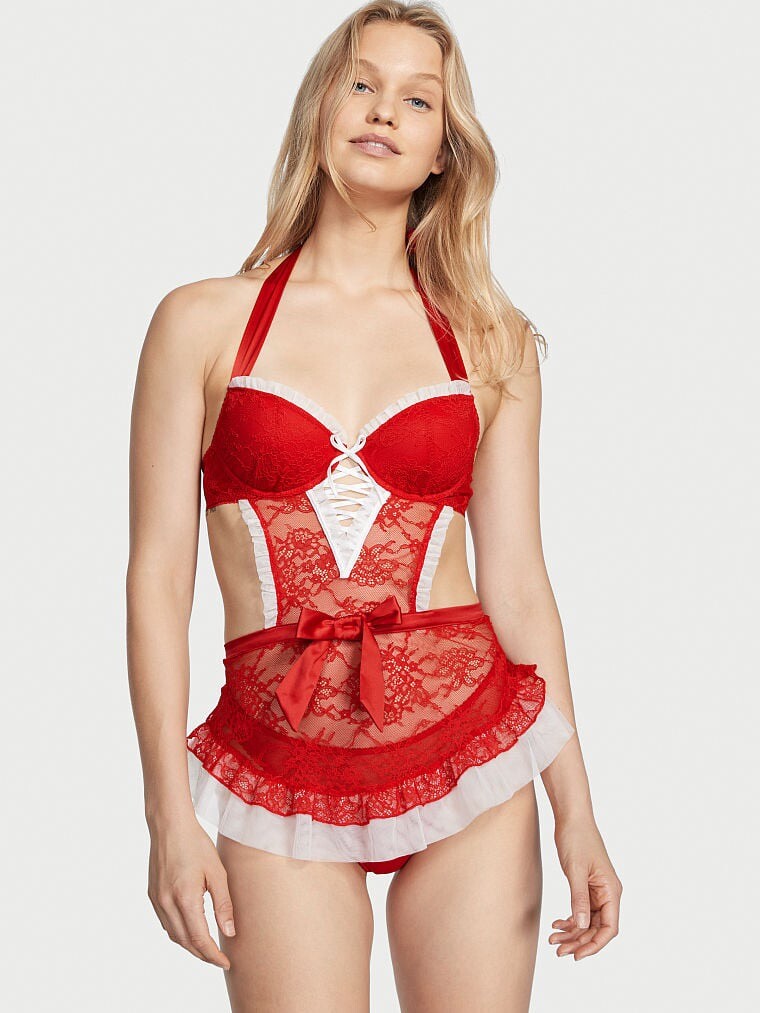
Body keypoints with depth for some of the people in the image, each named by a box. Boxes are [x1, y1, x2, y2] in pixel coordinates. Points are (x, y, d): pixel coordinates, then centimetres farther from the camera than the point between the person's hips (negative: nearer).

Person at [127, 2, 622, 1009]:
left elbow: (516, 580, 6)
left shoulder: (492, 343, 7)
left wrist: (576, 810, 4)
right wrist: (170, 814, -5)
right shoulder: (203, 322, 2)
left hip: (468, 743, 2)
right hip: (282, 774, -1)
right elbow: (159, 577, 0)